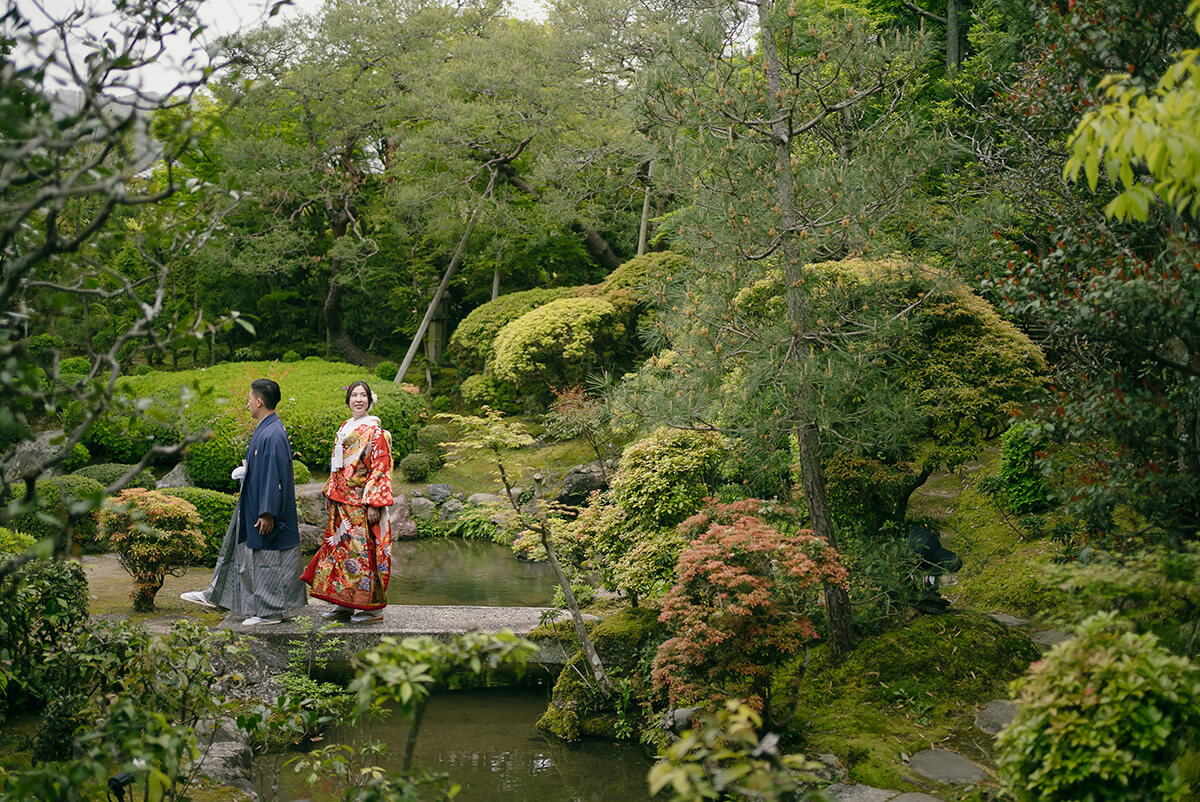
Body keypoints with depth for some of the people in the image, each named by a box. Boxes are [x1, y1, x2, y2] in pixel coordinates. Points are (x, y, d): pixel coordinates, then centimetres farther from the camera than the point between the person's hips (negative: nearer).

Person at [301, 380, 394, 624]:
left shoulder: (374, 431, -9)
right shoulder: (344, 428, 14)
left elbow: (380, 470, -14)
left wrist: (373, 503, -19)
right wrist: (329, 495, 15)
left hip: (362, 502, -8)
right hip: (341, 503, 8)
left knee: (364, 550, -5)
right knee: (340, 547, 9)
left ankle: (373, 606, 2)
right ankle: (345, 603, 17)